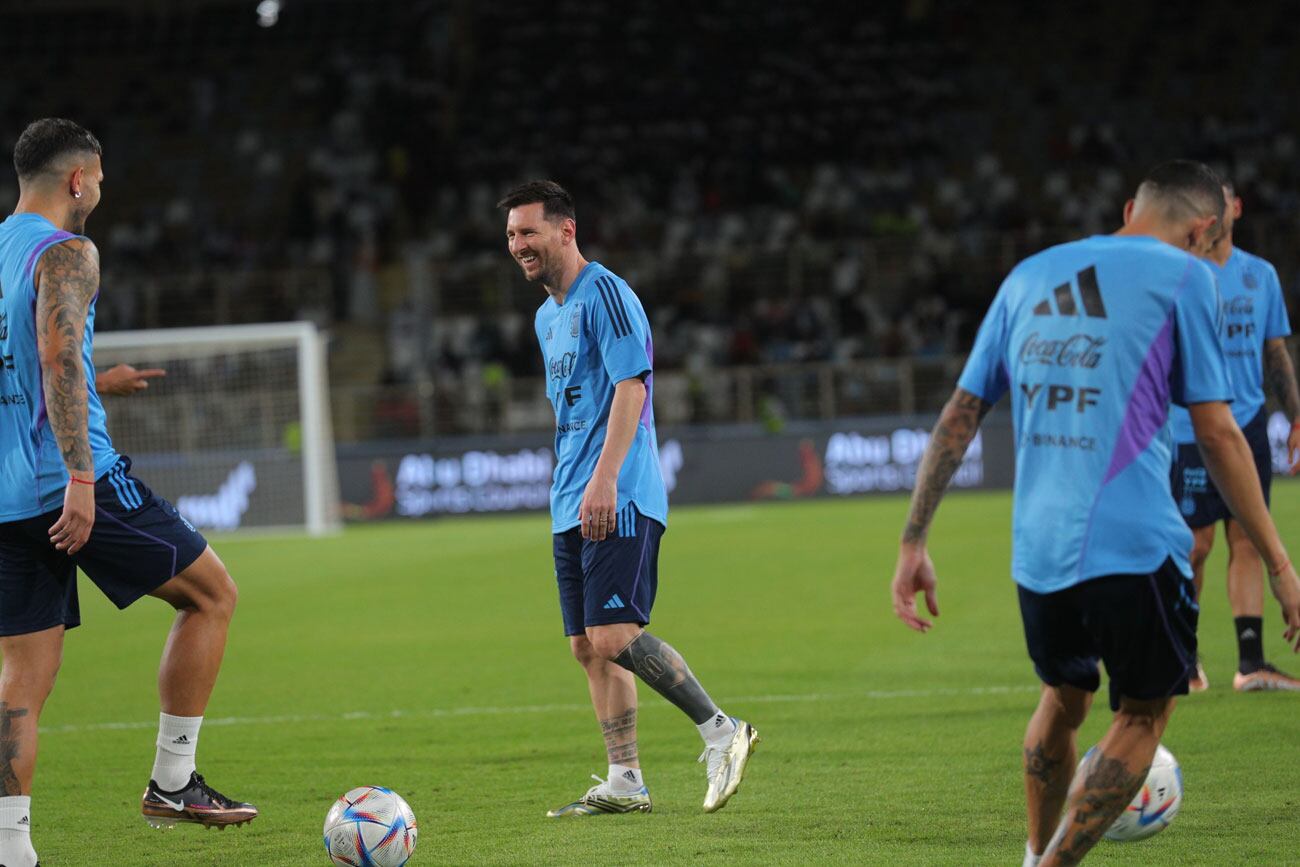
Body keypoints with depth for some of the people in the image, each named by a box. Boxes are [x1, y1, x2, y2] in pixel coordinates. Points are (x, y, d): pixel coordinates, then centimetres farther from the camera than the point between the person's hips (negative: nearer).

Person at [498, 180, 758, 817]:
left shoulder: (604, 294, -9)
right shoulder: (548, 315, 20)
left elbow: (631, 387, -17)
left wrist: (604, 479, -25)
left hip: (618, 501, -9)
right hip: (572, 507, 9)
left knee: (614, 638, -17)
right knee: (588, 647, 5)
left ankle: (720, 731, -7)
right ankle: (624, 783, 8)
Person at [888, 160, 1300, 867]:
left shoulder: (1029, 276, 15)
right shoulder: (1182, 277, 0)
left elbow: (959, 417, 14)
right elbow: (1216, 434, -4)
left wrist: (913, 541, 16)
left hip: (1038, 548, 5)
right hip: (1136, 544, -5)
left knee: (1062, 699, 26)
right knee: (1142, 715, 10)